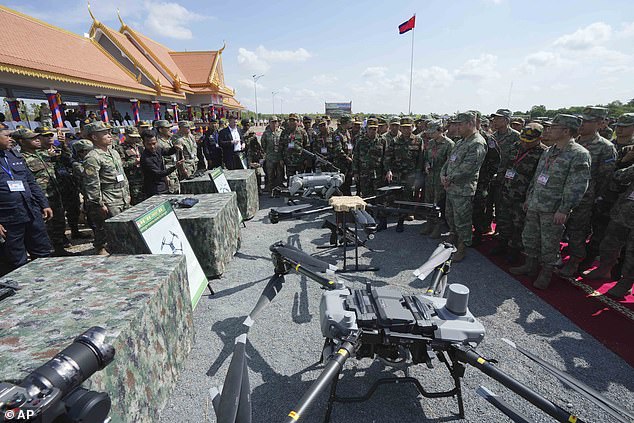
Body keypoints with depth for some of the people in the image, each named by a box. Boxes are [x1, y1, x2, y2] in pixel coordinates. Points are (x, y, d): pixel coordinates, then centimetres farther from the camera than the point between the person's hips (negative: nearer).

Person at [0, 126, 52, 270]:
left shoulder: (16, 156, 12)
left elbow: (32, 182, 17)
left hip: (33, 214, 5)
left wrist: (44, 204, 12)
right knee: (17, 264, 7)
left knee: (44, 254, 14)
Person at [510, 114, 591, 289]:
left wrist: (563, 210, -20)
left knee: (549, 243, 4)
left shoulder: (579, 154, -13)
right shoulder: (549, 151, 12)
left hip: (553, 210, -7)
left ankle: (546, 273, 21)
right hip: (534, 206, 7)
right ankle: (530, 265, 32)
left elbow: (577, 186, -17)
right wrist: (528, 199, 17)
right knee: (529, 237, 15)